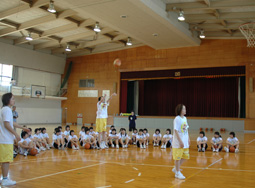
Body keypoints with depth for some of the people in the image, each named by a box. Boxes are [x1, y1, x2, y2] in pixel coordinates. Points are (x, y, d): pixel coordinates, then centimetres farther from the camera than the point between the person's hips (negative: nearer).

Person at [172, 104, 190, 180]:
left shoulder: (185, 118, 9)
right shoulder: (177, 119, -14)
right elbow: (176, 130, -17)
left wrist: (188, 139, 12)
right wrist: (180, 141, -19)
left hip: (185, 142, 8)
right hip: (178, 143, -8)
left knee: (185, 156, 13)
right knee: (178, 157, 2)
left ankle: (175, 168, 28)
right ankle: (178, 173, 15)